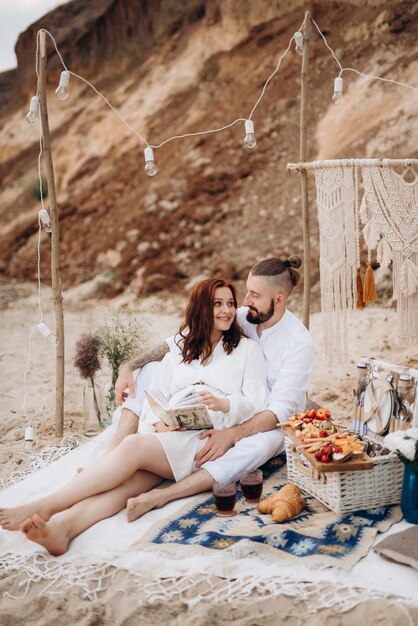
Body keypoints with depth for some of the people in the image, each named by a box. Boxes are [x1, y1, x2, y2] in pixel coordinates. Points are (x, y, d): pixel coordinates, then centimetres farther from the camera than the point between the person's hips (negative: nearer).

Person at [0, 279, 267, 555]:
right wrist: (158, 423, -6)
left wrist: (223, 404, -16)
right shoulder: (181, 347, 26)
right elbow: (155, 394, 16)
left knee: (134, 446, -31)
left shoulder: (248, 348, 17)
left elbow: (256, 401, 5)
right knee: (131, 477, -30)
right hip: (169, 433, 3)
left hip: (208, 436, -3)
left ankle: (45, 506, -38)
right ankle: (61, 527, -54)